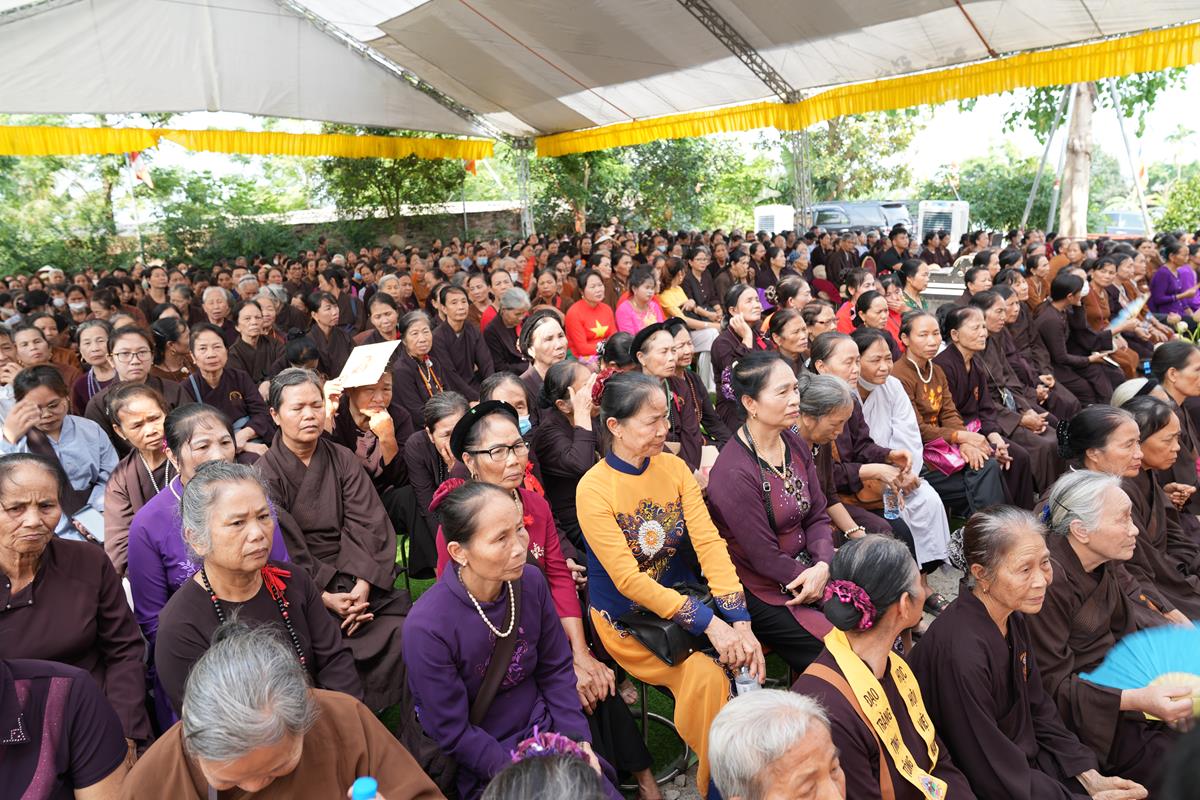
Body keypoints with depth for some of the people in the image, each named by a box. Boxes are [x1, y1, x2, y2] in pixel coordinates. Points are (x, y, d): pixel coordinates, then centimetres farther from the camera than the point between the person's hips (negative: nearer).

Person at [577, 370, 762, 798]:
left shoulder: (674, 468, -2)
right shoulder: (594, 489, -17)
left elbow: (709, 542, -10)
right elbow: (628, 580, -20)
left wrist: (740, 620, -23)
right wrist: (708, 623, -27)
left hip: (683, 597, 5)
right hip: (626, 616, -4)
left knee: (744, 657, -17)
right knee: (706, 675, -24)